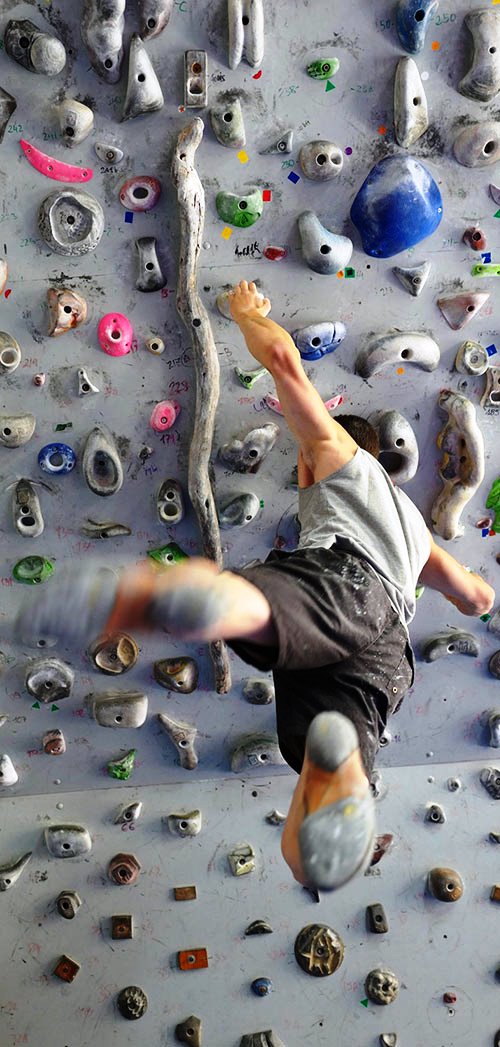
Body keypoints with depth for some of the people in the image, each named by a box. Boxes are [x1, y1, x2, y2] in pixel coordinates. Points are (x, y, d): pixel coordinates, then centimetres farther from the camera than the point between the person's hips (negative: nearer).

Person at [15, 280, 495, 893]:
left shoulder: (341, 453, 32)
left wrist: (248, 312, 42)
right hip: (388, 644, 4)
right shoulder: (412, 524, 47)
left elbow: (282, 357, 21)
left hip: (336, 578, -4)